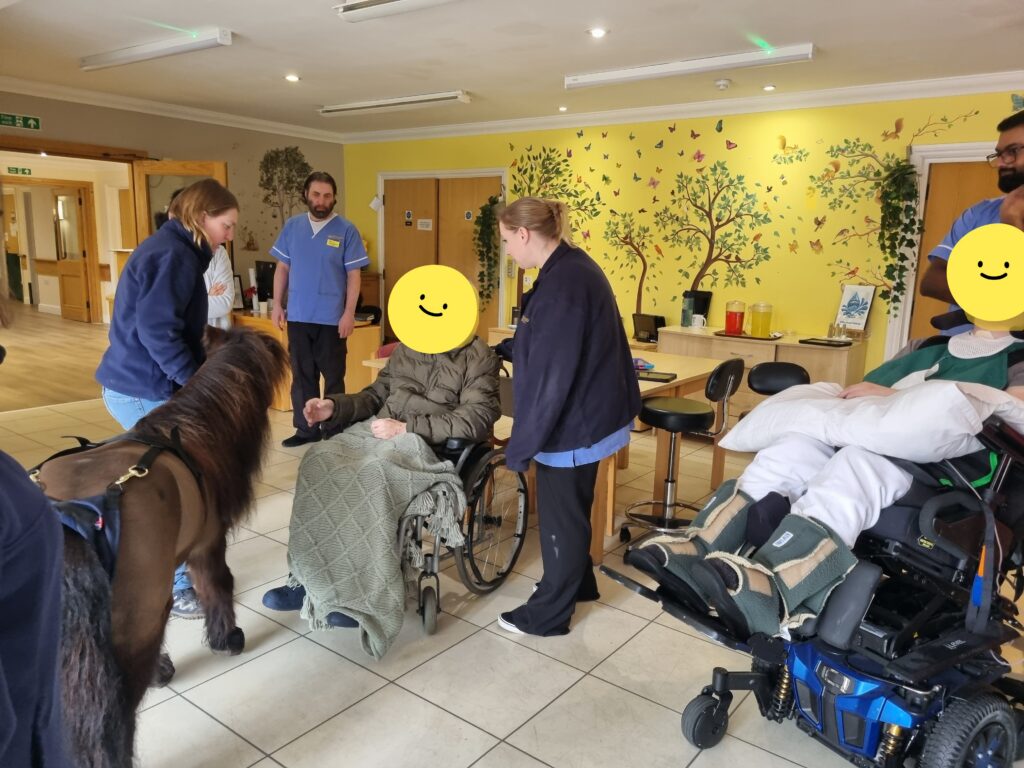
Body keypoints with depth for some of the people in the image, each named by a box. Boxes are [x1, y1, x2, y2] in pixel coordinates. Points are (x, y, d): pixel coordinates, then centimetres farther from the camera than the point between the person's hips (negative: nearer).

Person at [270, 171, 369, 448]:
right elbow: (282, 268, 11)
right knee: (301, 375, 11)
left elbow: (353, 275, -5)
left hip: (332, 318, -3)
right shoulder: (292, 226, 6)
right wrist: (277, 304, 5)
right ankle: (306, 428, 22)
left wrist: (349, 313, -11)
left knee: (333, 376, 7)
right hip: (298, 316, 3)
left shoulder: (346, 230, -4)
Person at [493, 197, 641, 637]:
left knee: (560, 518, 7)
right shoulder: (572, 268, 6)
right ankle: (577, 585, 44)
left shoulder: (562, 284, -26)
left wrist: (521, 444, -22)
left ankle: (548, 615, 25)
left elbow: (551, 378, -27)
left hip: (573, 424, -10)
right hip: (586, 415, 10)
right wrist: (501, 349, 21)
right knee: (569, 511, 24)